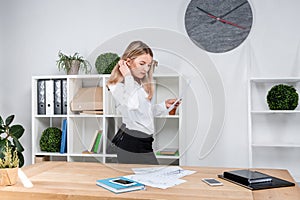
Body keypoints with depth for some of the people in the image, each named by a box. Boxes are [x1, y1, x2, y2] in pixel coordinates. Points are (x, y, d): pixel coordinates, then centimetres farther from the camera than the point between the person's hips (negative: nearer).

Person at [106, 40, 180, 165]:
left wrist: (164, 105, 13)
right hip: (130, 143, -9)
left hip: (144, 142, 9)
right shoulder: (116, 85, -10)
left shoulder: (141, 84, 17)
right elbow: (132, 105, -29)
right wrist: (128, 77, -18)